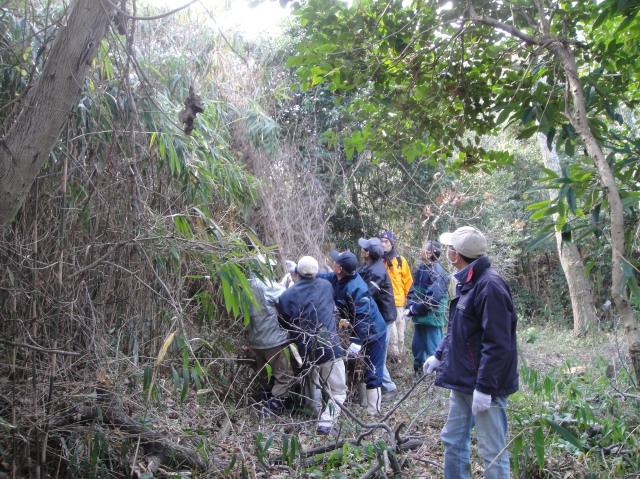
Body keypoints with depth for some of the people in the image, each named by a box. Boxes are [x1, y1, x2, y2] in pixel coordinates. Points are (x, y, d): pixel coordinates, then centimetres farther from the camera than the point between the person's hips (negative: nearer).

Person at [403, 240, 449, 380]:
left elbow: (433, 298, -25)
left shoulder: (436, 272, -20)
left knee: (433, 349, 1)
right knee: (417, 347, 19)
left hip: (431, 317, -9)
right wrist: (409, 307, -5)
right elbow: (414, 290, 11)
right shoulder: (421, 268, 7)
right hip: (420, 316, 9)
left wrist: (414, 310, -19)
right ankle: (418, 373, 34)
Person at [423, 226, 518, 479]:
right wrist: (439, 355, 19)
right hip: (462, 381, 10)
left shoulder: (490, 286, -21)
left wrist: (484, 387, -23)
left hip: (484, 385, -10)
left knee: (493, 451, 2)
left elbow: (497, 344, -24)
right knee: (453, 442, 18)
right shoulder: (466, 282, 10)